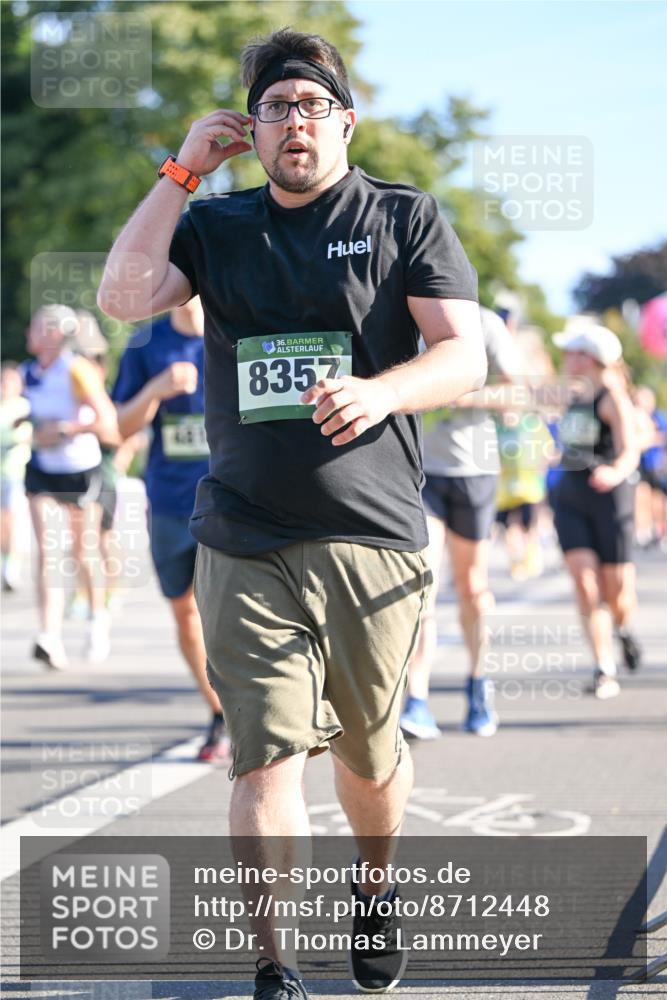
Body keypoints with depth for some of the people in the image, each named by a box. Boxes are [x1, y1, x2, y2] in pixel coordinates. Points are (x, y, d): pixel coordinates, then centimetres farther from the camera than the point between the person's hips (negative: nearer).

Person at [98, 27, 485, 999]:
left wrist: (378, 392, -23)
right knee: (266, 757, -8)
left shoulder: (405, 218, 5)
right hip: (246, 545, 1)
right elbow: (123, 295, -2)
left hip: (371, 537, -1)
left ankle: (377, 889, 40)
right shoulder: (216, 226, 13)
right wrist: (181, 172, -4)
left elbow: (464, 355, -3)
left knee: (370, 757, 11)